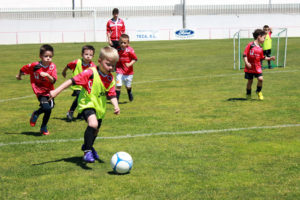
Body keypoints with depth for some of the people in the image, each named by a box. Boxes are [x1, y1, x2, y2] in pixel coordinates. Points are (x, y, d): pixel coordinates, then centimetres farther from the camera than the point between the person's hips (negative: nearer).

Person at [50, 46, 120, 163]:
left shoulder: (110, 79, -2)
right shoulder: (90, 73, -21)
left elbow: (111, 95, 0)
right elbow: (72, 81, -21)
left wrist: (116, 106, -20)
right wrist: (57, 91, -25)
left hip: (100, 107, 7)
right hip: (87, 104, -7)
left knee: (95, 130, 22)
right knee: (93, 124, -33)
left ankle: (87, 146, 53)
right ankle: (87, 151, -22)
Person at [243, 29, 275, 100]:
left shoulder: (260, 48, 8)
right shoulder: (250, 45, -9)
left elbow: (262, 57, 18)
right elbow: (245, 54, -11)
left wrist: (270, 58, 7)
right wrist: (246, 62, -23)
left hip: (257, 67, 4)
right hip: (249, 68, -4)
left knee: (260, 79, -13)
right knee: (250, 81, 6)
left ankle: (259, 91, 13)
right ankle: (248, 94, 28)